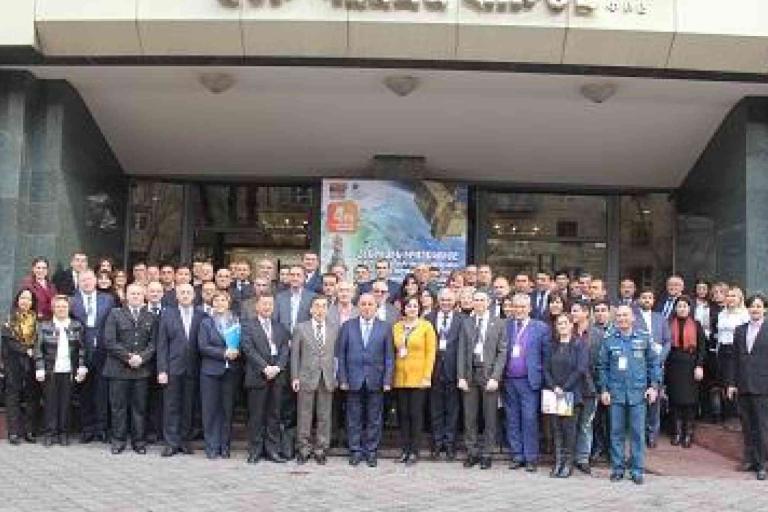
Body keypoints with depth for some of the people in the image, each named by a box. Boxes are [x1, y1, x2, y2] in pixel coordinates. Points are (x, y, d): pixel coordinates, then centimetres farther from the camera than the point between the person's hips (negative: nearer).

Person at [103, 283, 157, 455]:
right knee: (118, 407, 3)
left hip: (142, 369, 2)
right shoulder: (115, 314, 4)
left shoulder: (150, 318, 11)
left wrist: (141, 357, -12)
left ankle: (138, 441, 13)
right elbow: (109, 341, -5)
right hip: (119, 369, -2)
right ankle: (118, 441, 12)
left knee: (139, 407, 5)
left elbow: (153, 343, 5)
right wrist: (128, 357, -12)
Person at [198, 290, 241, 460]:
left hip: (232, 371, 1)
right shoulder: (206, 322, 4)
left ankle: (225, 446, 13)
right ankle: (212, 447, 8)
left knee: (228, 409, 4)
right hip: (211, 371, -1)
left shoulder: (237, 322, 9)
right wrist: (224, 353, -15)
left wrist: (236, 352, -12)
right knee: (211, 409, -1)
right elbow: (202, 347, -5)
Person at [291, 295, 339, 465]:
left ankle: (321, 450, 14)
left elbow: (338, 354, 8)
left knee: (324, 416, 5)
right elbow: (295, 354, 3)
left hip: (327, 379, 1)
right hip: (306, 378, -1)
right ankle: (304, 448, 14)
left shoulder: (335, 328, 8)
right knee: (305, 415, 4)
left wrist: (337, 376, 1)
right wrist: (295, 377, -2)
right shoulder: (301, 328, 3)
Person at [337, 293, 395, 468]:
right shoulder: (348, 326, 6)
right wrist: (342, 379, -2)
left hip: (375, 381, 0)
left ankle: (371, 451, 15)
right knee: (354, 418, 5)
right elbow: (341, 355, 5)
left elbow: (389, 357, 4)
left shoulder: (385, 327, 5)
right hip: (354, 380, 0)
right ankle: (355, 451, 15)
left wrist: (387, 380, -3)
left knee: (374, 419, 5)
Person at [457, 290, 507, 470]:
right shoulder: (466, 323, 10)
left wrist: (495, 377, -11)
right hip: (470, 374, 2)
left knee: (490, 418, 2)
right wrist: (461, 376, -1)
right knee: (469, 417, 5)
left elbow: (502, 352, -2)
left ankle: (486, 454, 11)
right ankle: (472, 453, 14)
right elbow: (461, 352, 7)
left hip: (489, 374, -2)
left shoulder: (499, 323, 3)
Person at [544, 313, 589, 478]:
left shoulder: (580, 345, 0)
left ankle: (568, 463, 6)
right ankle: (558, 462, 9)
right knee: (556, 427, 3)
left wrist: (564, 388, -13)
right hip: (554, 394, 4)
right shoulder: (553, 346, 13)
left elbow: (581, 370, -9)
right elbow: (546, 369, 9)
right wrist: (553, 387, -7)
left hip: (572, 393, -4)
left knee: (569, 427, -3)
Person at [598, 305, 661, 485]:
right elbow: (602, 367, 7)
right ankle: (617, 468, 14)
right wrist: (603, 389, 2)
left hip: (638, 393, 0)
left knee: (638, 433, 1)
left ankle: (637, 470, 9)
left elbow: (653, 363, 9)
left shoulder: (643, 339, 5)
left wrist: (654, 386, 1)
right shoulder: (609, 341, 5)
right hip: (616, 393, 1)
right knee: (616, 432, 5)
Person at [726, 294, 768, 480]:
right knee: (747, 425, 10)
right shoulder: (740, 330, 12)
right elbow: (734, 358, 12)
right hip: (743, 386, 4)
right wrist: (731, 382, 7)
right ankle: (750, 459, 20)